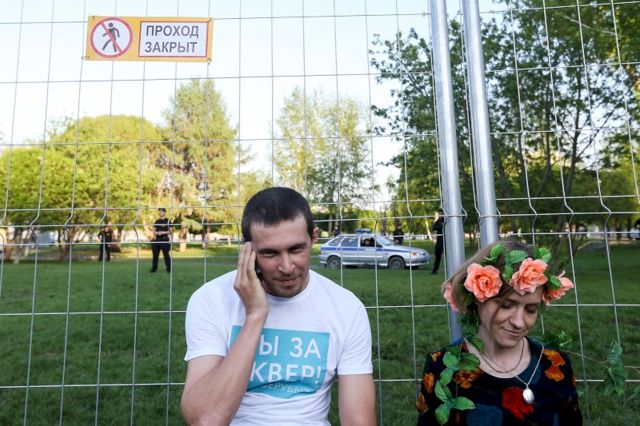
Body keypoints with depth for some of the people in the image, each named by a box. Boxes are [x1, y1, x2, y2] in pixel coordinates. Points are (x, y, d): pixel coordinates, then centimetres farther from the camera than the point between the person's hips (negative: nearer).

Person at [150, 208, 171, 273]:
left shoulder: (168, 221, 0)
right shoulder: (157, 221, 14)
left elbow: (170, 231, -4)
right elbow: (154, 230, 16)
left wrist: (163, 232, -16)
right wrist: (155, 233, -5)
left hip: (165, 239, -5)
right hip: (157, 239, 5)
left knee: (166, 254, -4)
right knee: (155, 254, 6)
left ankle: (169, 269, 3)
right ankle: (154, 268, 14)